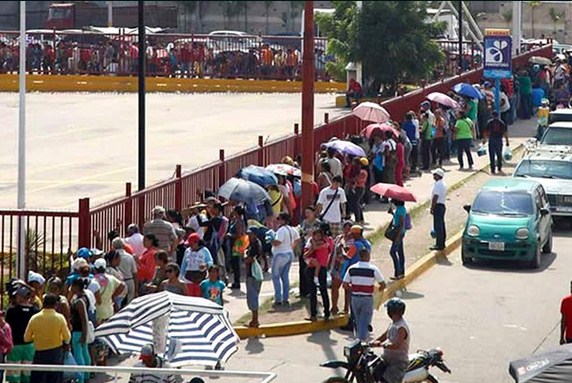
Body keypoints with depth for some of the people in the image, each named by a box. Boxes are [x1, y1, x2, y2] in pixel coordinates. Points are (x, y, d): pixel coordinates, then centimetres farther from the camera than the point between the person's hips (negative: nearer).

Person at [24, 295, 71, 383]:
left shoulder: (34, 318, -6)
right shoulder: (60, 318, -10)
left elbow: (26, 338, 0)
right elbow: (67, 337, -9)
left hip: (39, 353, 1)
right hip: (56, 353, -1)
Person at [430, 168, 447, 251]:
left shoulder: (437, 185, -17)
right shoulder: (443, 184, 15)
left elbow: (435, 197, -22)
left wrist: (432, 208, -18)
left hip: (438, 206, -10)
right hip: (442, 205, 10)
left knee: (437, 226, -8)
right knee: (441, 226, 14)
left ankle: (439, 245, -8)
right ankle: (442, 244, 19)